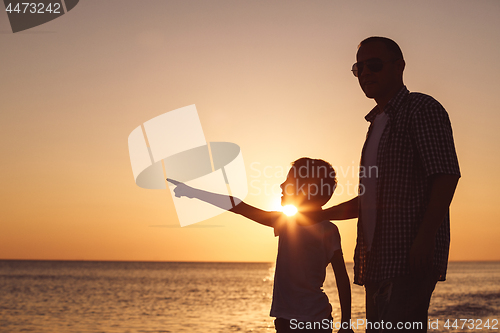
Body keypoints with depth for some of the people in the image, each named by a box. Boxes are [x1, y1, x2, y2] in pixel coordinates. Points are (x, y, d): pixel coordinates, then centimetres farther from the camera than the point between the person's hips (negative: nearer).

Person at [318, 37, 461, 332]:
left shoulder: (421, 108, -2)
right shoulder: (378, 124, 25)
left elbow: (446, 176, -14)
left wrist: (425, 237, -24)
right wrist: (316, 216, 22)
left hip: (412, 261, -9)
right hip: (379, 263, 9)